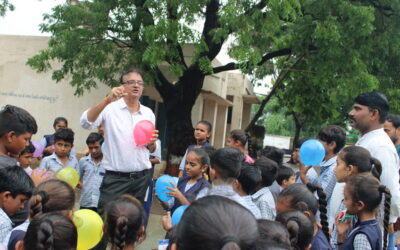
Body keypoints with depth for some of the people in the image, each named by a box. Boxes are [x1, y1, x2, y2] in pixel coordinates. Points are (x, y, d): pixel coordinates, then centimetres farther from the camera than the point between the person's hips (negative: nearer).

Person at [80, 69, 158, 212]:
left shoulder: (148, 113, 10)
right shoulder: (110, 108, -4)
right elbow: (86, 123, -22)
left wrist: (152, 143, -7)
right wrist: (107, 100, -32)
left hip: (141, 178, 5)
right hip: (115, 178, -4)